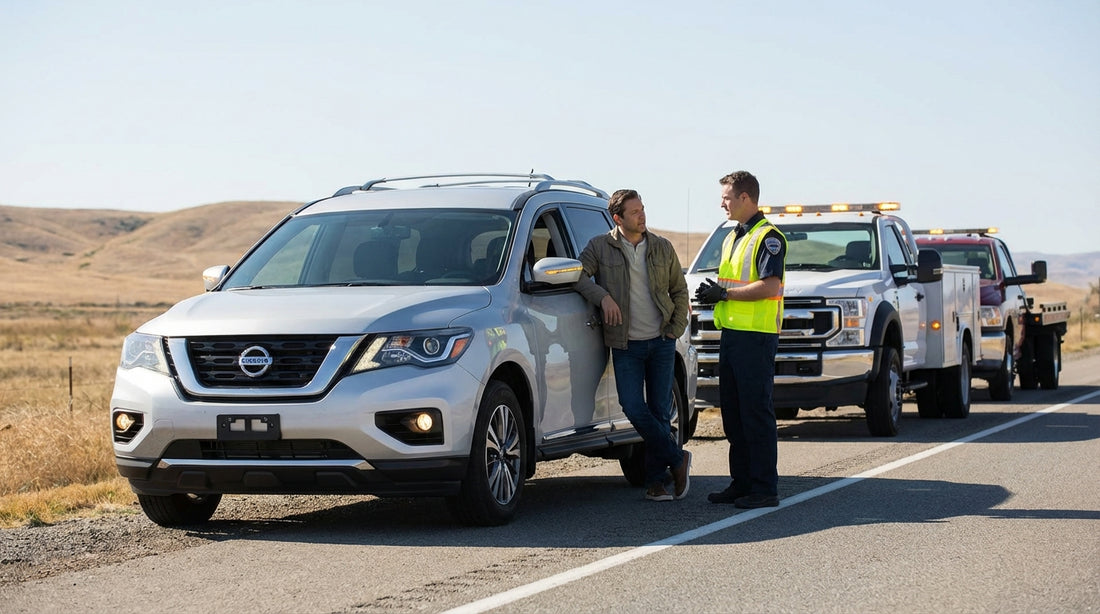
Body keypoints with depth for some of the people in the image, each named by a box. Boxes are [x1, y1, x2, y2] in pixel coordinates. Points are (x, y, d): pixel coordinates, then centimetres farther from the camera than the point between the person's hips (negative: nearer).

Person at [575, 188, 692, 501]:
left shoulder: (662, 247, 7)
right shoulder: (600, 247, 0)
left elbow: (679, 290, 14)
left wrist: (676, 328, 4)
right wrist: (602, 296, -20)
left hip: (661, 342, 2)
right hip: (626, 345, -2)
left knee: (660, 411, 2)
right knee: (634, 409, -12)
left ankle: (655, 481, 9)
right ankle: (677, 459, 5)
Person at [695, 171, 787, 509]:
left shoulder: (768, 237, -10)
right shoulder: (731, 238, 20)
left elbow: (769, 287, -20)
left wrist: (724, 293, -16)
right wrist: (712, 294, 6)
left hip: (756, 335, -10)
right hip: (732, 332, 10)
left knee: (756, 411, -7)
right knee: (733, 413, 11)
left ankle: (765, 488, -4)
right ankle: (741, 482, 18)